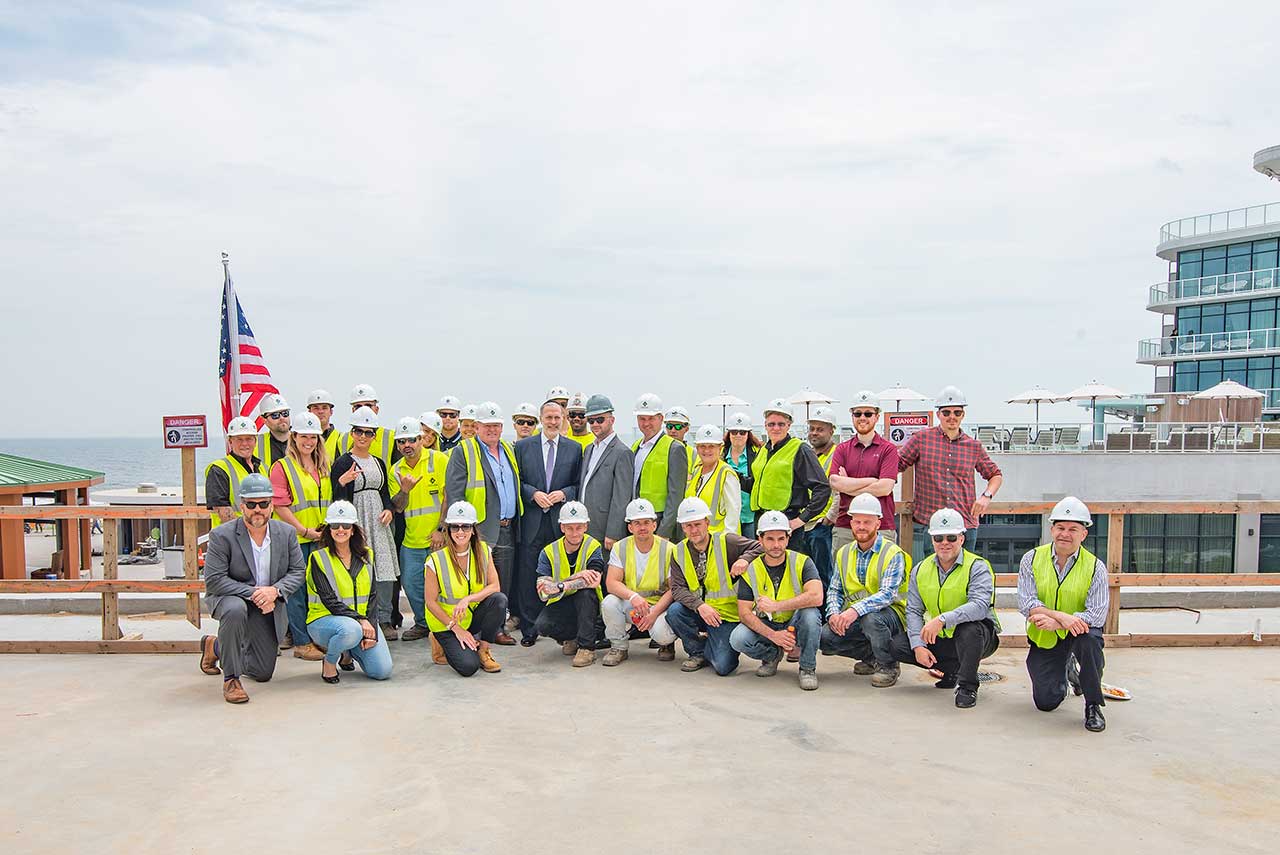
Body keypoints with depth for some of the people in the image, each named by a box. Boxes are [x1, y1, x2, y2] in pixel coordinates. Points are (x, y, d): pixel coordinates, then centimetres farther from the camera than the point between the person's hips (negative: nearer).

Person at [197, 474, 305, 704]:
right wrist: (253, 593, -29)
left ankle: (215, 646, 40)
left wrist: (274, 590, -23)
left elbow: (298, 571, -4)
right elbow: (213, 580, -21)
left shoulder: (286, 533, -7)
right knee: (235, 610, -42)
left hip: (268, 607, 4)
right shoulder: (221, 536, -18)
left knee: (263, 673, 10)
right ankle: (230, 678, -21)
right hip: (228, 597, -4)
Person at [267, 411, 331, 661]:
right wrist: (304, 530, -14)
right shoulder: (282, 467, -4)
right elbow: (280, 505, -10)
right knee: (297, 589, -2)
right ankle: (300, 642, 5)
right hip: (293, 537, -6)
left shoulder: (324, 467, 15)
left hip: (319, 537, 6)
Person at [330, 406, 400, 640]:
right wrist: (342, 482, -28)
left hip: (378, 522, 6)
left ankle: (384, 620, 12)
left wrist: (388, 510, 2)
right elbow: (339, 499, -9)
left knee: (385, 570, 3)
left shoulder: (379, 463, 15)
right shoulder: (342, 463, -4)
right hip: (356, 520, -6)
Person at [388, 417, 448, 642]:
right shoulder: (396, 471, 6)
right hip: (411, 540, 4)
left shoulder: (439, 460, -6)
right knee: (411, 583, 8)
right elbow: (397, 508, 3)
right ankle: (422, 623, 28)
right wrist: (404, 491, -18)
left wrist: (441, 529, -12)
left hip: (438, 538, -4)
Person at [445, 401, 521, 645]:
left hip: (507, 530, 6)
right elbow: (453, 492, -9)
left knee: (503, 583, 10)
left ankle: (498, 627, 20)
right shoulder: (463, 451, -4)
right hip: (480, 529, -6)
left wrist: (515, 523, 14)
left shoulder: (509, 450, 16)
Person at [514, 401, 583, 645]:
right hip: (532, 521, 0)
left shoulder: (575, 448, 8)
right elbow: (516, 481, 7)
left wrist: (564, 493, -10)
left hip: (561, 521, 0)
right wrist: (533, 493, -10)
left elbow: (579, 485, 8)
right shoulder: (523, 446, 7)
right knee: (528, 577, 0)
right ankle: (529, 629, 10)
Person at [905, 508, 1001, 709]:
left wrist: (942, 620, -43)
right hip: (941, 639, 6)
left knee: (970, 628, -39)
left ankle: (967, 686, -19)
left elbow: (980, 606, -31)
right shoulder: (921, 570, 3)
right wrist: (918, 646, -16)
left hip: (980, 636, -6)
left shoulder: (977, 567, -14)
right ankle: (954, 670, 5)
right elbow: (913, 611, -1)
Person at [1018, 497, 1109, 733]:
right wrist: (1061, 616, -30)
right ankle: (1065, 674, 33)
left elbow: (1097, 615, -19)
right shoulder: (1032, 559, -5)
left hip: (1076, 632, -1)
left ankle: (1093, 706, -15)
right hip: (1043, 639, 1)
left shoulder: (1095, 567, -9)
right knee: (1046, 703, -5)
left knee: (1089, 637, -36)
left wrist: (1055, 623, -30)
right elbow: (1026, 603, -15)